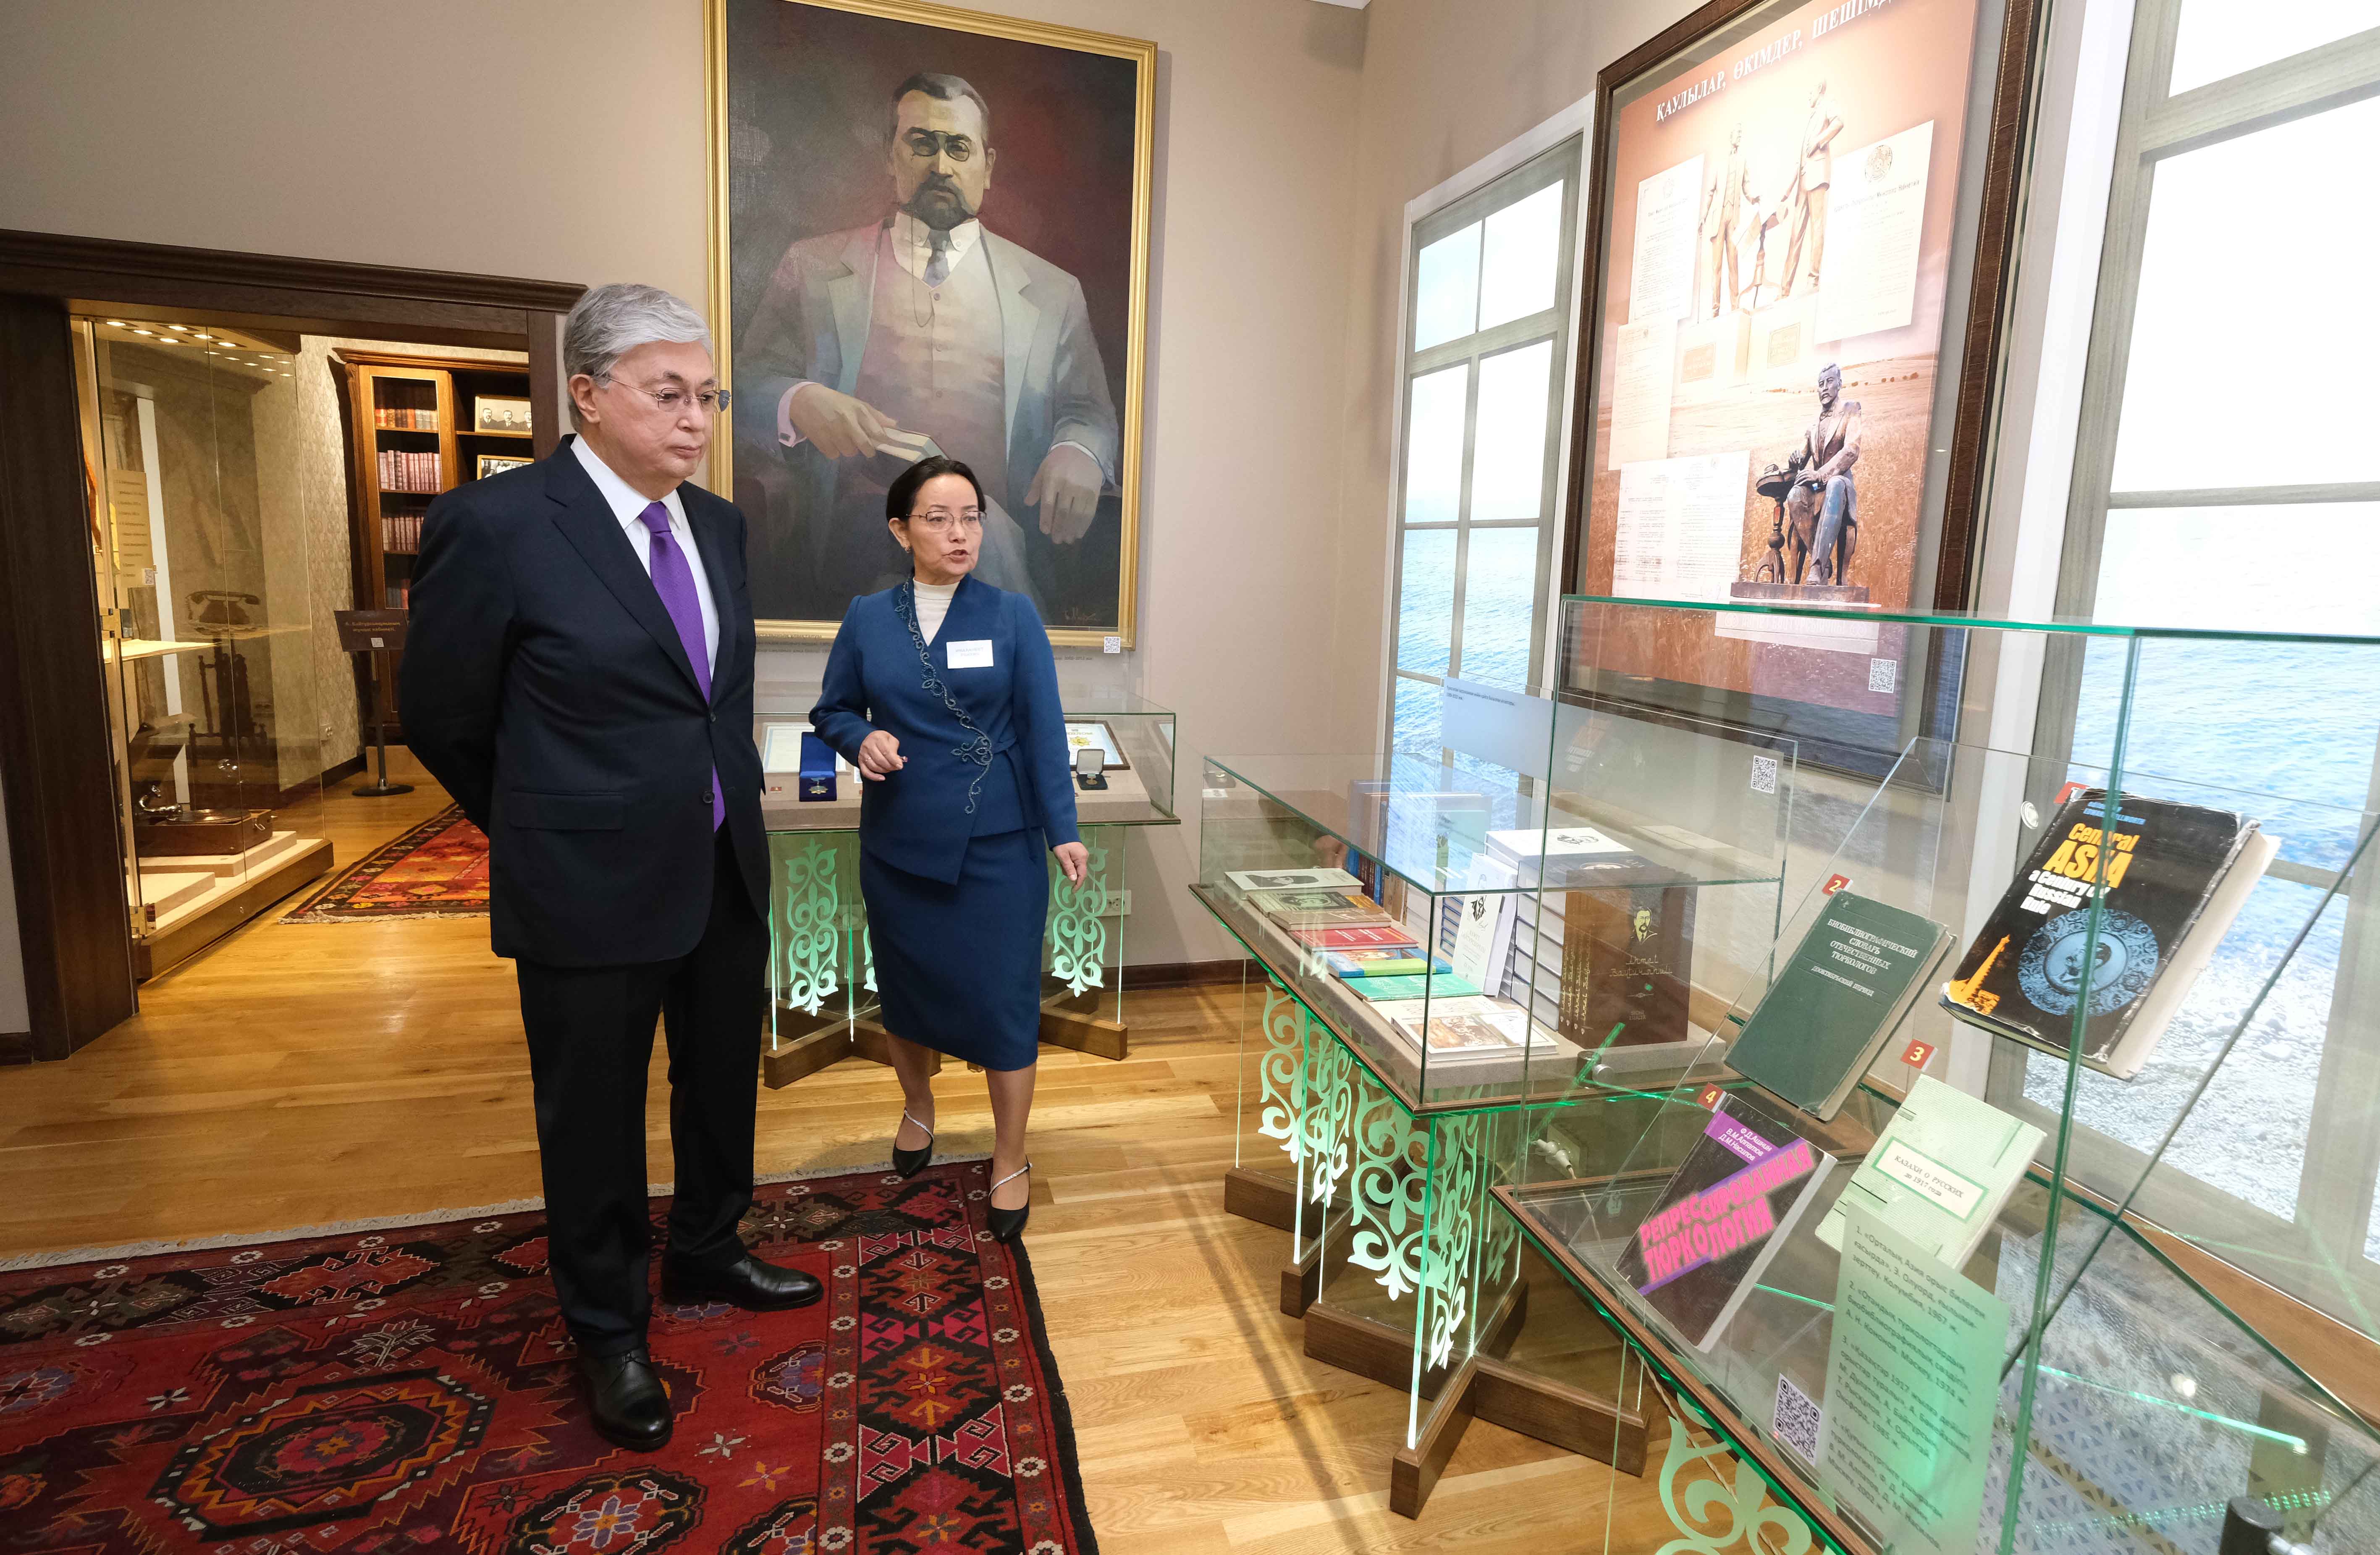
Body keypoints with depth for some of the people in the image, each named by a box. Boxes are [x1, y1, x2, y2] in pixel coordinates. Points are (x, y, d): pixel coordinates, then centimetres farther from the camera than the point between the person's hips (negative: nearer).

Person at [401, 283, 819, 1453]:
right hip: (592, 892, -6)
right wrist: (550, 830, 7)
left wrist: (722, 809, 16)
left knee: (722, 1082, 21)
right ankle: (606, 1331, 35)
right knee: (595, 1119, 13)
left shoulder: (717, 522, 4)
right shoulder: (495, 525, -15)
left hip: (726, 873, 6)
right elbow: (442, 719, -5)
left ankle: (704, 1256, 46)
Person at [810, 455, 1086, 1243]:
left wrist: (1063, 829, -12)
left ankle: (1010, 1162, 18)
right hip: (899, 840, 3)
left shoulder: (1012, 616, -3)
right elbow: (832, 710, 10)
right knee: (906, 985, 17)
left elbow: (1043, 728, -5)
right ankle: (918, 1109, 45)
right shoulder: (867, 618, 2)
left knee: (1003, 997, -1)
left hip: (997, 844, -2)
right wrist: (861, 739, -12)